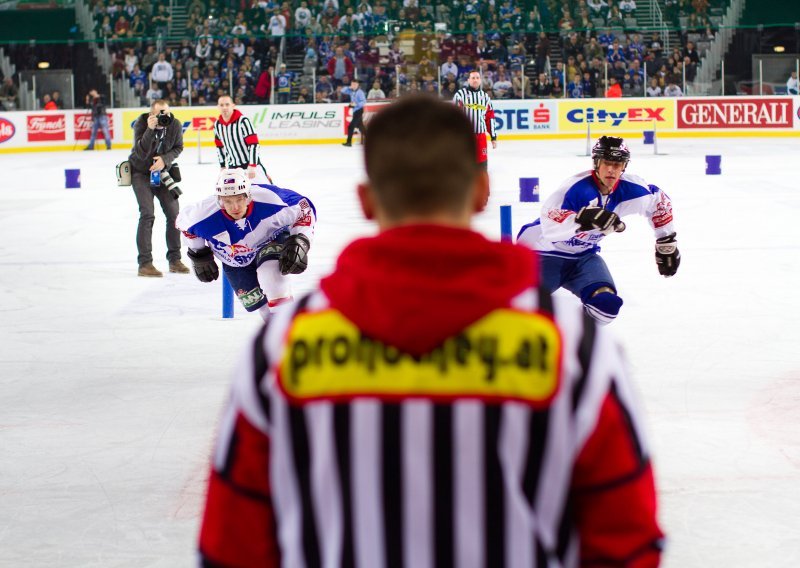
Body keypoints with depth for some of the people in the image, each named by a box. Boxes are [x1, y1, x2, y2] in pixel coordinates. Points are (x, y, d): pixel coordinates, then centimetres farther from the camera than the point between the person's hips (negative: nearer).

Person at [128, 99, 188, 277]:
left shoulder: (175, 125, -16)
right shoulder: (141, 123, -24)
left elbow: (178, 147, -1)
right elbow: (141, 154, -31)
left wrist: (165, 159, -19)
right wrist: (150, 130, -41)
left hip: (162, 172, 4)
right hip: (140, 172, -4)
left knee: (174, 213, 2)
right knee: (147, 214, -15)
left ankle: (174, 259, 15)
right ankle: (144, 263, -13)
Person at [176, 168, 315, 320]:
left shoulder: (269, 200, -35)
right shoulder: (204, 214, -31)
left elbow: (304, 208, -20)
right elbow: (184, 222, -7)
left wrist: (299, 242, -30)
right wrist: (198, 255, 1)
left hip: (272, 241, -2)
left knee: (270, 269, -32)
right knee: (255, 301, -4)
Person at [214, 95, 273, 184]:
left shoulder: (243, 121, -20)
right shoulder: (217, 125, -1)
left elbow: (254, 144, -23)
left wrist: (252, 166, -27)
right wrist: (222, 166, 15)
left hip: (252, 164, -5)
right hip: (233, 166, 5)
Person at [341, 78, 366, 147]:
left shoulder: (360, 92, -15)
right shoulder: (351, 91, 7)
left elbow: (364, 101, -20)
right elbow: (343, 91, 8)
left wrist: (356, 104, -31)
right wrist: (349, 88, -7)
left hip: (359, 111, -9)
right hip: (355, 111, 9)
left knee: (351, 126, -12)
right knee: (360, 126, 19)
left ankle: (349, 142, -9)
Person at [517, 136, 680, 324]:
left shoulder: (630, 188, -9)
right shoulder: (576, 187, -29)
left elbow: (660, 203, 12)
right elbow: (549, 225, -43)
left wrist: (667, 243, 15)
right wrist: (583, 218, -59)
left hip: (583, 255, 5)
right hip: (544, 251, -5)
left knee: (606, 304, -16)